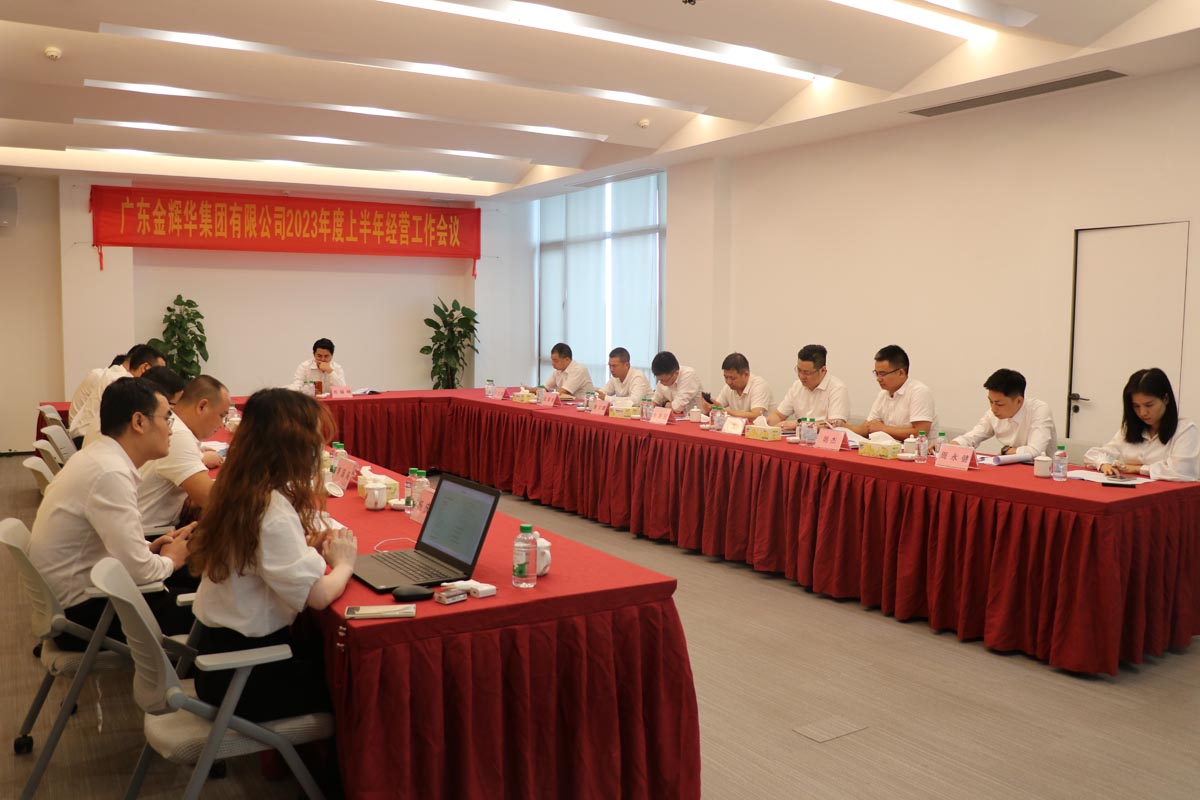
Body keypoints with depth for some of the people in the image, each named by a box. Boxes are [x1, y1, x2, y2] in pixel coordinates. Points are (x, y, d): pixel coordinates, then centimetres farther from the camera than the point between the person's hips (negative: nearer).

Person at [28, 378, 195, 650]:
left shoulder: (97, 455, 4)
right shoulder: (110, 473, -26)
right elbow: (137, 571, -27)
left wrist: (150, 547, 2)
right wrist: (170, 560, -7)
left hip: (73, 591, 9)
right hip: (79, 610, -9)